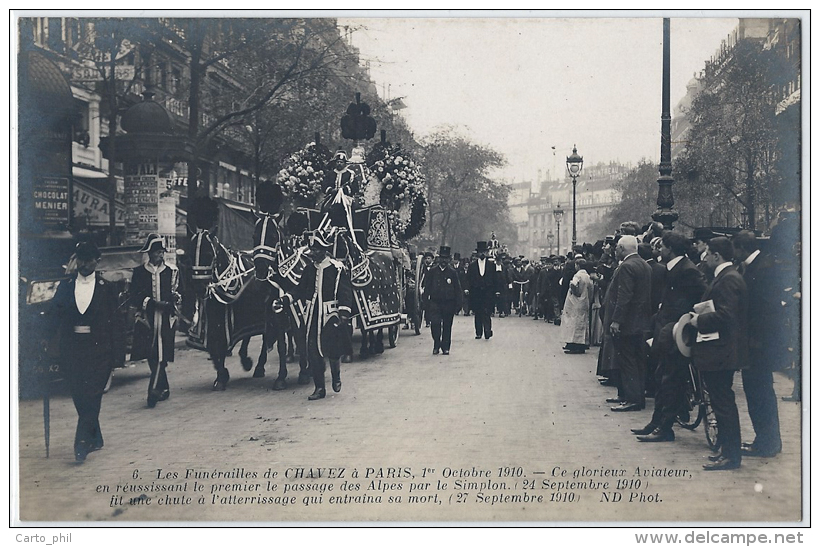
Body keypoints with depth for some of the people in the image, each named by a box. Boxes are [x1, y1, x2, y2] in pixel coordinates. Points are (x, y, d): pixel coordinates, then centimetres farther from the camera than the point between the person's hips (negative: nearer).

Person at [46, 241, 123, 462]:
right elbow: (54, 317, 9)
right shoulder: (65, 287, 9)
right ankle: (94, 438, 23)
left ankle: (82, 443, -8)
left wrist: (117, 354, -2)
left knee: (91, 396, -10)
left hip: (98, 349, -3)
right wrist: (55, 348, -1)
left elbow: (115, 322, 2)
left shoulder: (106, 289, 3)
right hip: (72, 349, 3)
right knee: (80, 397, 7)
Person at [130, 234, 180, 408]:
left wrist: (175, 298, -12)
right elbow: (135, 298, 0)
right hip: (147, 319, 1)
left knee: (161, 355, -12)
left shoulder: (172, 271, 10)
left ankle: (154, 389, -14)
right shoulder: (139, 272, 7)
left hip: (166, 319, -1)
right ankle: (164, 388, 23)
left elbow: (177, 293, 12)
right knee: (152, 356, 6)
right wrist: (153, 303, -14)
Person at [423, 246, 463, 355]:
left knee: (447, 326, 5)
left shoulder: (453, 273, 5)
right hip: (435, 302, -1)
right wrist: (426, 302, 0)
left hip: (448, 304, 1)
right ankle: (436, 344, 2)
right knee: (435, 323, -15)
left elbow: (457, 290, 7)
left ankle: (445, 347, 15)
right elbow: (427, 288, 6)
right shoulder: (432, 272, 5)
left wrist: (458, 304, 1)